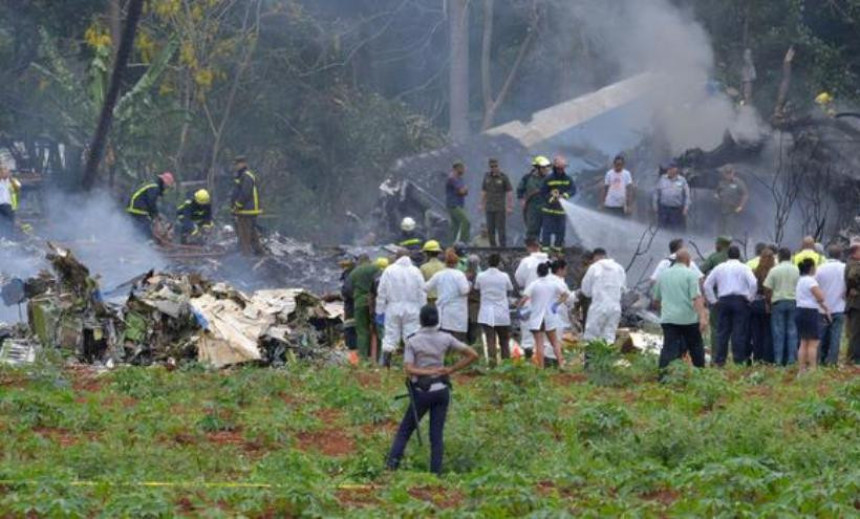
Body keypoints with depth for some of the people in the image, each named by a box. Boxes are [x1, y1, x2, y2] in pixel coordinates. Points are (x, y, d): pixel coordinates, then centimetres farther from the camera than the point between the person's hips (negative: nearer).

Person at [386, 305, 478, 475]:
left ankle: (392, 463, -4)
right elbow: (473, 355, 2)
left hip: (422, 391, -2)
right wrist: (450, 370, 0)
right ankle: (436, 472, 0)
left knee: (405, 430, 9)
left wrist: (430, 372, -16)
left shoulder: (412, 342, -5)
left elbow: (408, 370, -15)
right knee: (437, 434, 5)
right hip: (442, 389, 2)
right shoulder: (445, 339, 1)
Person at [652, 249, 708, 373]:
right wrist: (702, 316, -21)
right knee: (696, 347, 12)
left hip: (668, 319, 3)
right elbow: (696, 298, -16)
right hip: (689, 319, -3)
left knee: (669, 349, -4)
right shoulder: (690, 274, -6)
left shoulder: (663, 275, 11)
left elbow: (656, 298, 19)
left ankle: (663, 375, -20)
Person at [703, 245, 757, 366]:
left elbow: (707, 284, 10)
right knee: (739, 332, -3)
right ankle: (738, 360, -6)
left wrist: (713, 300, 13)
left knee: (722, 332, 5)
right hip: (740, 300, -3)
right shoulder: (744, 268, 0)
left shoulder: (719, 268, 11)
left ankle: (719, 360, 2)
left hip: (724, 301, 3)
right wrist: (750, 298, 0)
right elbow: (753, 283, -13)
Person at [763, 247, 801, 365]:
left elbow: (768, 289, -5)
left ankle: (778, 359, 1)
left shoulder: (774, 270, -4)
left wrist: (769, 301, 7)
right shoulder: (796, 270, 1)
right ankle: (791, 358, 3)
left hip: (778, 302, -2)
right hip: (793, 302, 2)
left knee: (778, 331, 2)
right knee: (792, 330, 5)